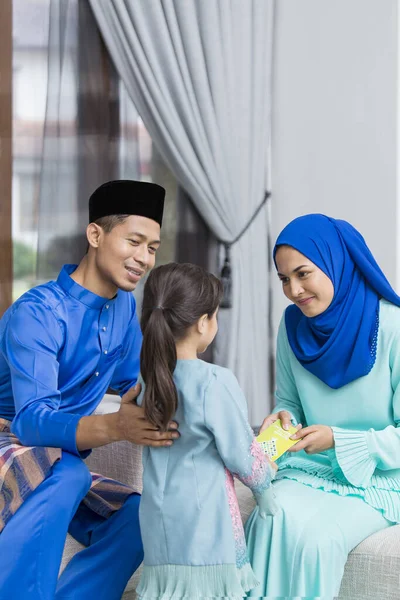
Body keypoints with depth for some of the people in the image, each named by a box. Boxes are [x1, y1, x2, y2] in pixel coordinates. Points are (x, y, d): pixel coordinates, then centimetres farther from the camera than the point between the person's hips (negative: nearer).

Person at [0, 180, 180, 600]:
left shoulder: (124, 306, 1)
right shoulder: (36, 313, -22)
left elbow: (133, 381, 15)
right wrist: (114, 427, -50)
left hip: (58, 471, 7)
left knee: (137, 516, -14)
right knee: (67, 474, -36)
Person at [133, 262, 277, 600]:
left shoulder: (150, 379, 3)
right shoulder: (215, 382, -17)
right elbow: (242, 458, -10)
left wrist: (254, 435, 19)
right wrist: (265, 485, 12)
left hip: (160, 526, 6)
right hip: (205, 528, -6)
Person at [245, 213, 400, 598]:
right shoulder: (293, 324, 0)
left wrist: (338, 440, -20)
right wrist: (283, 420, -10)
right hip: (308, 468, 4)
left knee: (317, 537, -29)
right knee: (274, 521, -27)